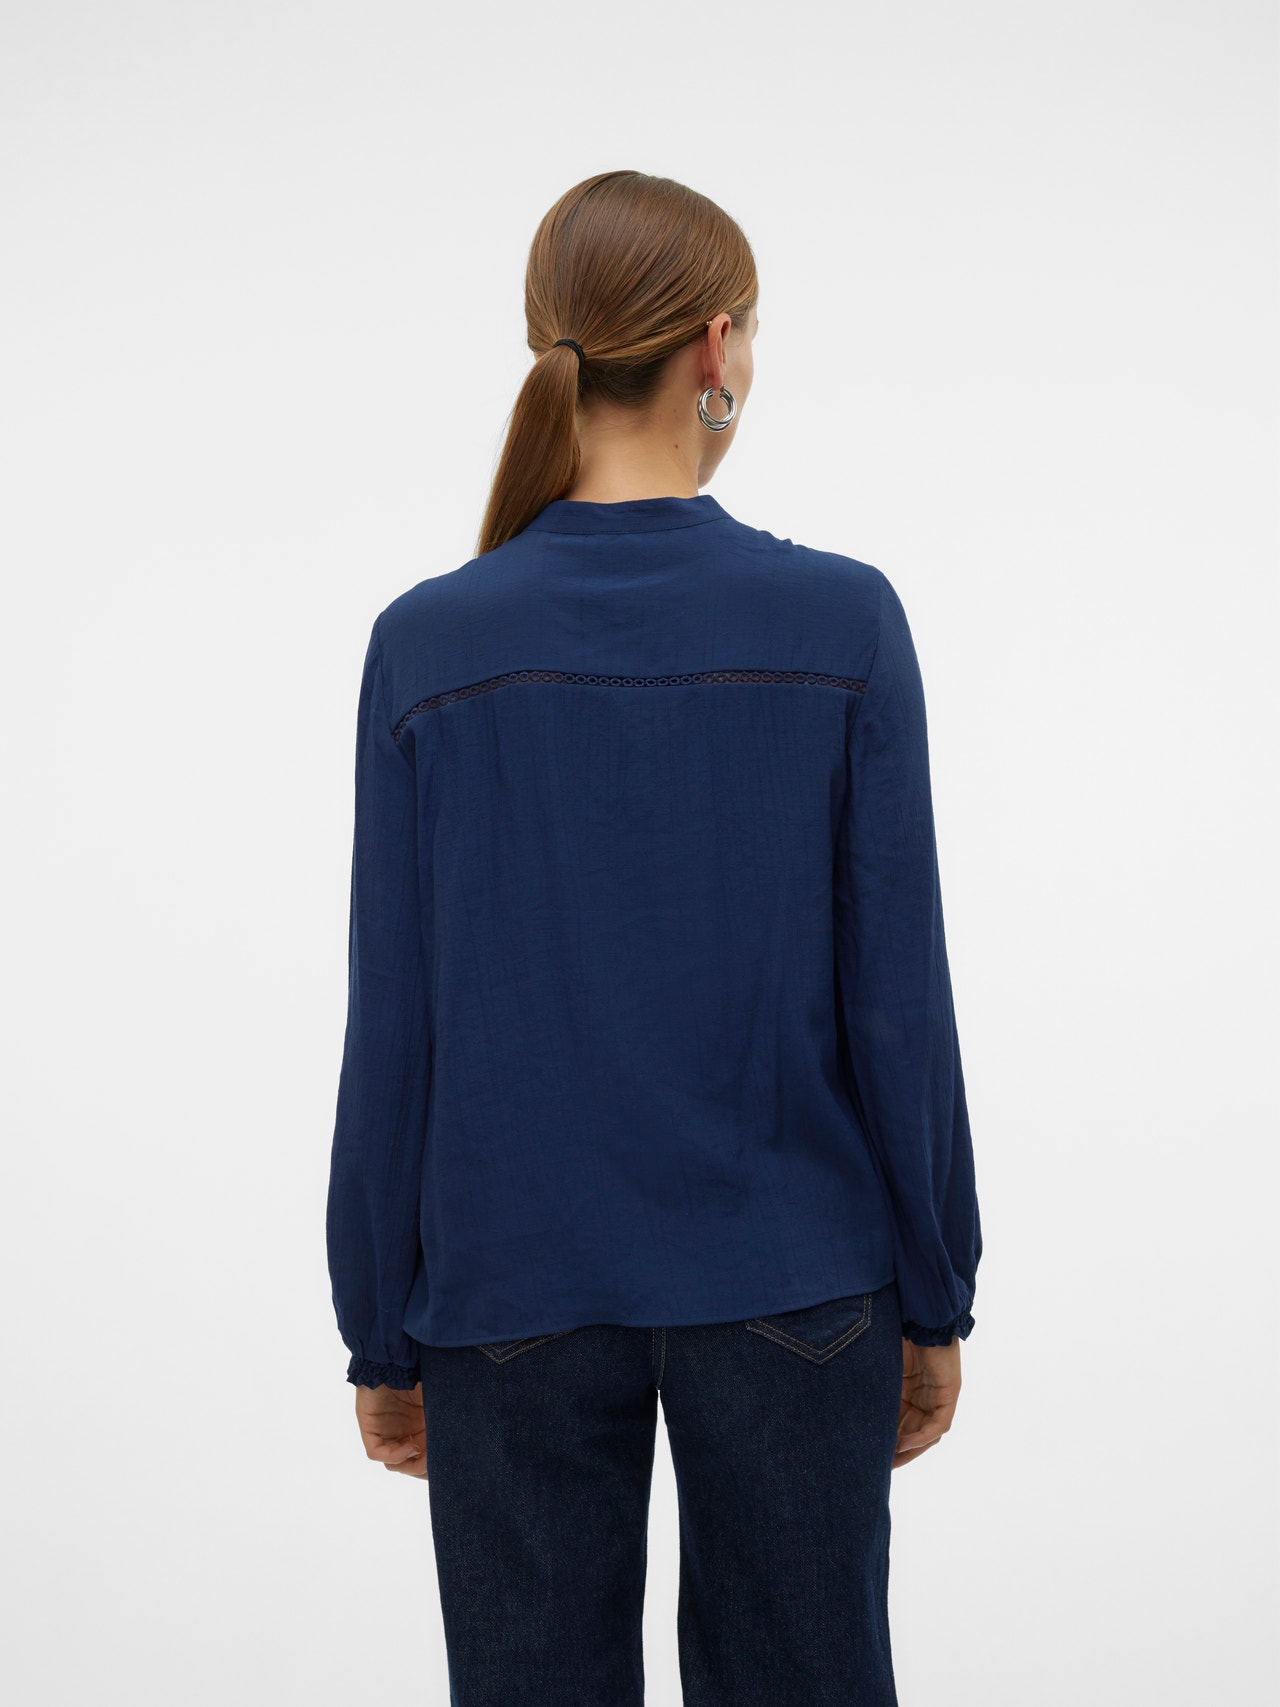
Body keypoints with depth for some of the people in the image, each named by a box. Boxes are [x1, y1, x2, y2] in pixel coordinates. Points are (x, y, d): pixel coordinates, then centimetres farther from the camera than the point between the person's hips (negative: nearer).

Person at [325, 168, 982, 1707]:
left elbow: (394, 1026, -4)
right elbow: (897, 995, -6)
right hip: (790, 1283, 0)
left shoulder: (428, 645, -7)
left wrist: (380, 1335, 6)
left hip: (516, 1293, 1)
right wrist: (934, 1298, 5)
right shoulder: (841, 624, -9)